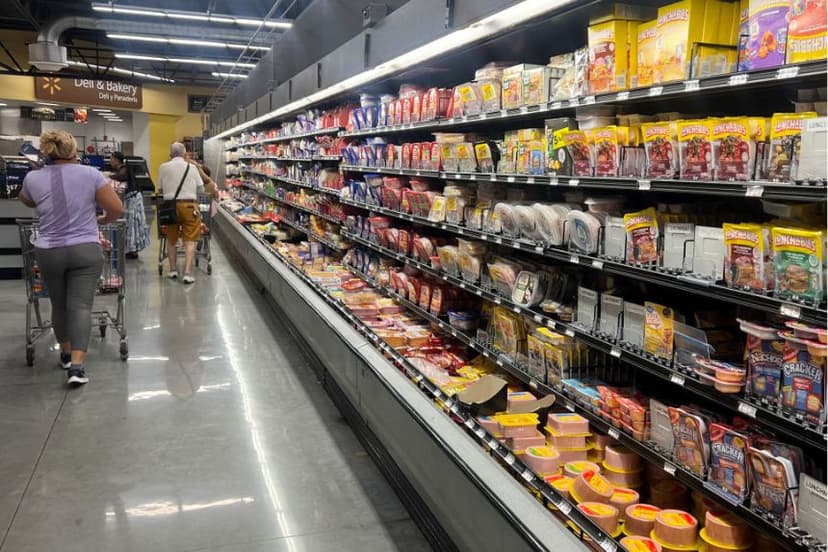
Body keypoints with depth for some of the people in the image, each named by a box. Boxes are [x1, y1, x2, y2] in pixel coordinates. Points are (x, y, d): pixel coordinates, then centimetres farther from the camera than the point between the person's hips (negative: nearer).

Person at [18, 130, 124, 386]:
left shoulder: (33, 178, 1)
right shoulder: (90, 174, -6)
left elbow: (26, 201, 23)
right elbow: (117, 209, -5)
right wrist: (101, 220, 14)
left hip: (48, 252, 3)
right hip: (85, 250, -2)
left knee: (59, 304, 18)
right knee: (81, 306, -4)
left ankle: (66, 353, 34)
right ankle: (76, 365, -13)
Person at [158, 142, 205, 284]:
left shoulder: (163, 167, 4)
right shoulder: (191, 167, 4)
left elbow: (160, 188, 6)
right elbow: (200, 188, 5)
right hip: (189, 205, -1)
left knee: (171, 239, 17)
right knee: (190, 240, -1)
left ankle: (173, 270, 21)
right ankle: (188, 273, -9)